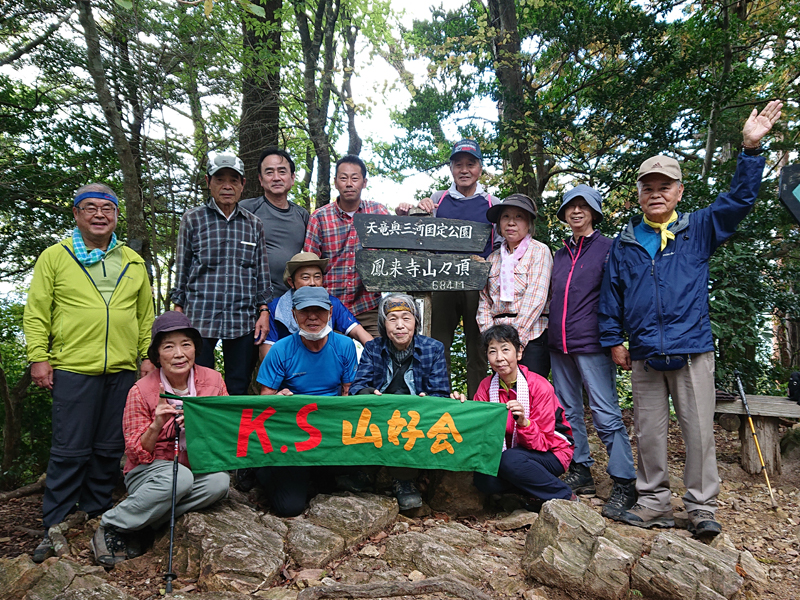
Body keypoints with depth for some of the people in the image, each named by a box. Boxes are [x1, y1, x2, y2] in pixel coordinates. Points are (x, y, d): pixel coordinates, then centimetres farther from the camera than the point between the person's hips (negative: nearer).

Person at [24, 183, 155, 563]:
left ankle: (97, 516, 24)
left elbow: (146, 314, 15)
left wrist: (147, 355, 8)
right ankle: (55, 528, 13)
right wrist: (38, 356, -5)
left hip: (122, 371, 3)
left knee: (110, 449, 10)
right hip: (73, 369, -3)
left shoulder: (134, 263, 14)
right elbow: (36, 313, 2)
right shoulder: (55, 257, 5)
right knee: (69, 451, 0)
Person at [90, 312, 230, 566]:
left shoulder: (212, 380, -3)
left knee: (220, 481, -30)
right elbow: (137, 454, -7)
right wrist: (156, 426, -26)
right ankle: (110, 526, -12)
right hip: (150, 473, -3)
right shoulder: (141, 391, -9)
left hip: (197, 467, 3)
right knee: (178, 477, -36)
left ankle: (144, 523, -13)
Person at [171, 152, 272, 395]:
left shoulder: (254, 224, 11)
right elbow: (182, 271, 8)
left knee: (239, 391, 5)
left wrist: (263, 311, 5)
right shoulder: (193, 220, 6)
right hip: (199, 318, -1)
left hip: (243, 321, 2)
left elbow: (262, 273, 13)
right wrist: (178, 315, 4)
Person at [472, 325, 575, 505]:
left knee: (511, 460, -34)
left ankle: (565, 497, -11)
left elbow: (543, 443, -19)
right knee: (483, 480, -23)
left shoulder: (539, 386, -19)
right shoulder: (486, 386, -6)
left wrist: (523, 422, -37)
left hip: (551, 454, -4)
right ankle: (535, 489, 0)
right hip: (510, 450, 4)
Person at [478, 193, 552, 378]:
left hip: (530, 337, -4)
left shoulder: (539, 251, 3)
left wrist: (516, 338, -13)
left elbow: (536, 298, -8)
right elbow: (484, 301, 12)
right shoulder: (493, 258, 16)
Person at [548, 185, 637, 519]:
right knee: (568, 412, 10)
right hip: (559, 345, 7)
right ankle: (581, 472, 22)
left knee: (606, 414, -7)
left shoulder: (608, 248, 0)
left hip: (592, 344, -6)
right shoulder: (560, 255, 18)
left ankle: (624, 484, 0)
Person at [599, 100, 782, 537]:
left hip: (692, 352, -2)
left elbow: (738, 200, -4)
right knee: (648, 432, 8)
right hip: (644, 357, 2)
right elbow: (611, 295, 12)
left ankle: (702, 506, 14)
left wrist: (751, 148, -13)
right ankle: (653, 502, 20)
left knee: (699, 431, 1)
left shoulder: (699, 230, 7)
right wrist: (613, 340, 8)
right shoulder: (624, 244, 11)